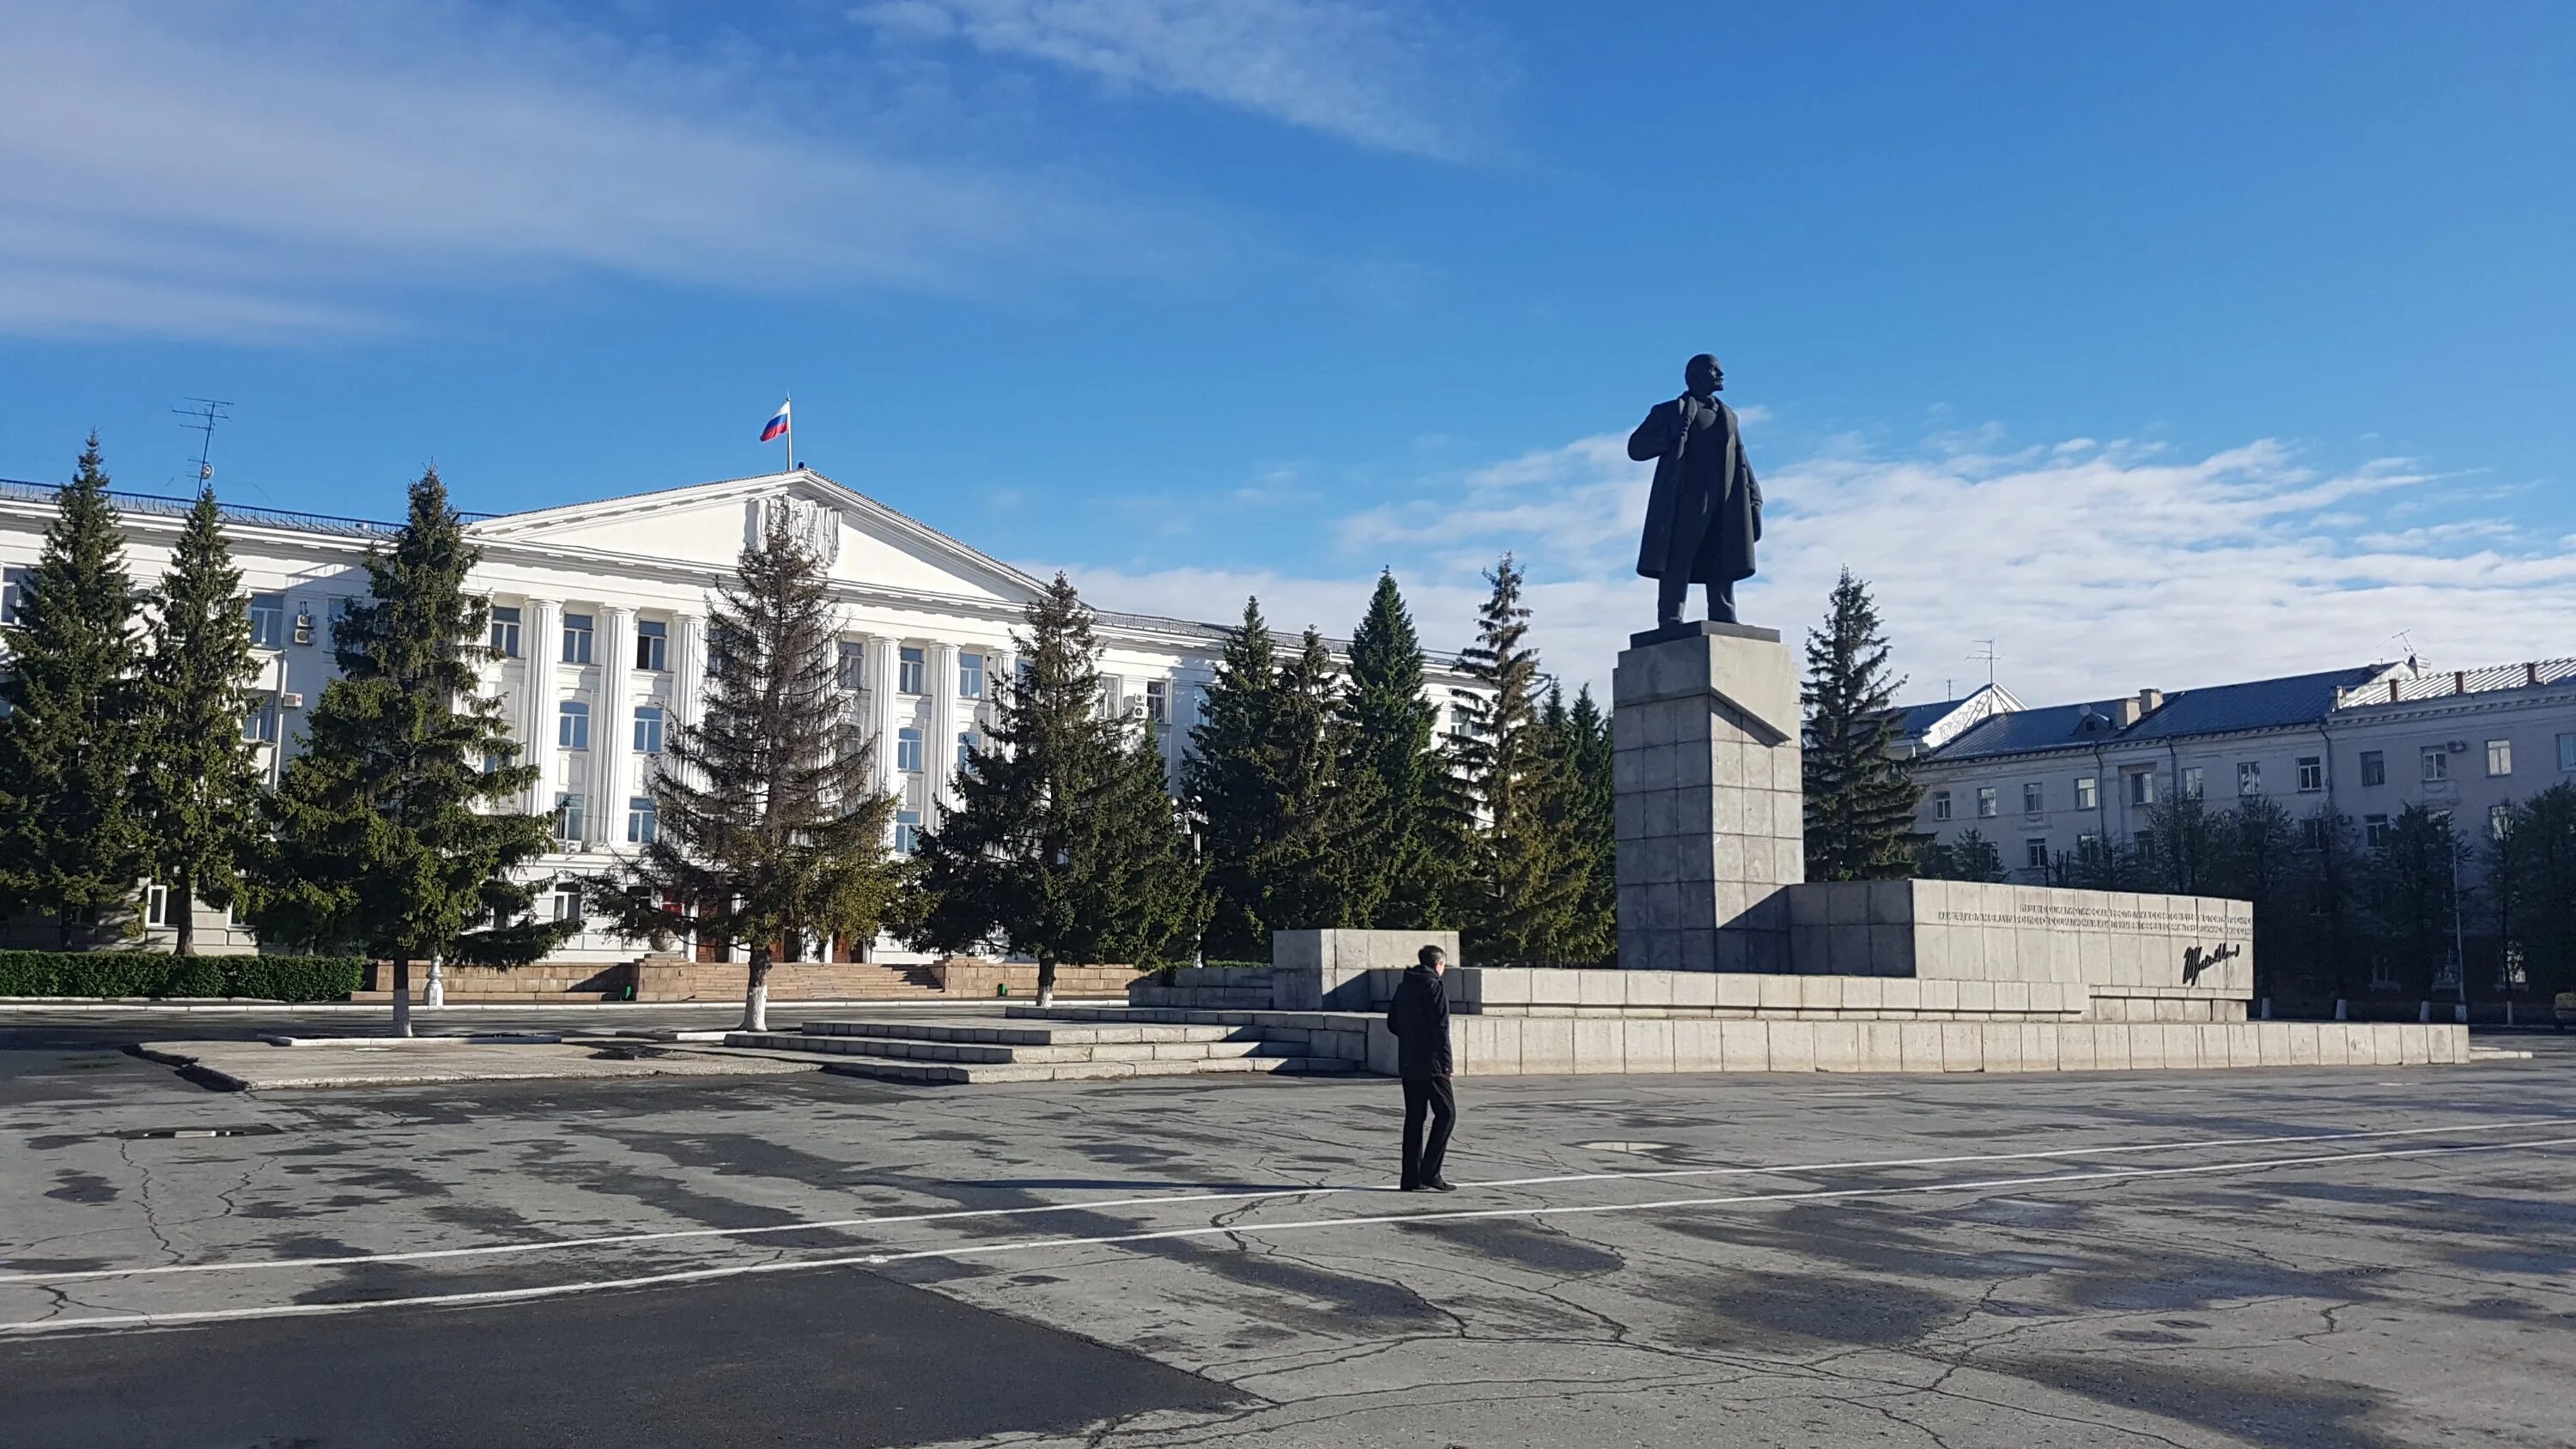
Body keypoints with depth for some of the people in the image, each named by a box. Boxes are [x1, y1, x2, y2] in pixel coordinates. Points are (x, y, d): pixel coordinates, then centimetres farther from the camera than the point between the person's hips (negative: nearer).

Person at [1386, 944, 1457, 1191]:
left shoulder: (1403, 987, 12)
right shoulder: (1435, 989, -12)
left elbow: (1392, 1023, 17)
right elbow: (1441, 1031, -15)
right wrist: (1446, 1066, -13)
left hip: (1407, 1065, 8)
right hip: (1430, 1065, -8)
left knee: (1414, 1118, 11)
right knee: (1446, 1114, 1)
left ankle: (1412, 1178, 10)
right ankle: (1429, 1174, -6)